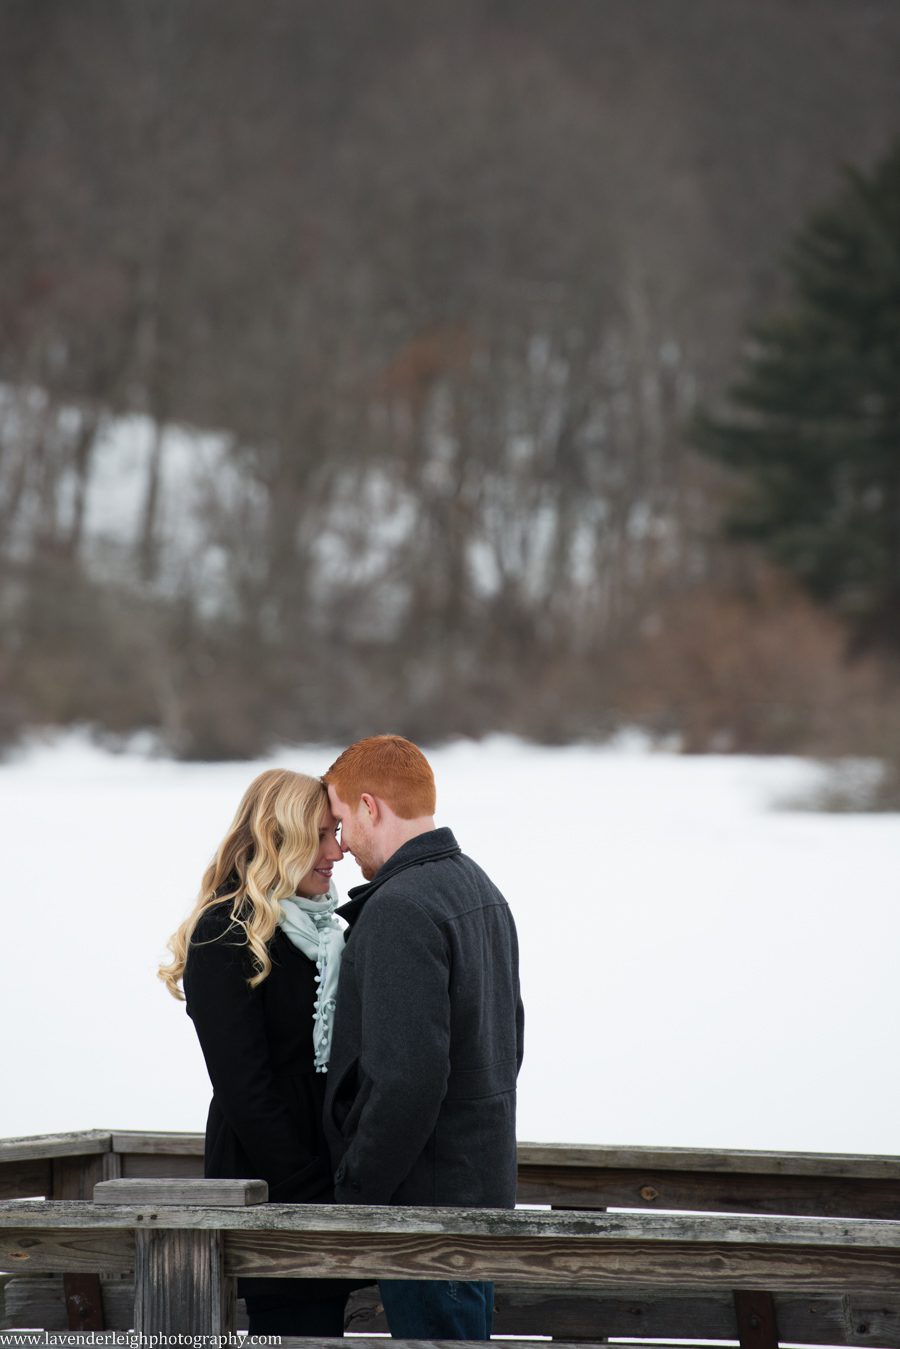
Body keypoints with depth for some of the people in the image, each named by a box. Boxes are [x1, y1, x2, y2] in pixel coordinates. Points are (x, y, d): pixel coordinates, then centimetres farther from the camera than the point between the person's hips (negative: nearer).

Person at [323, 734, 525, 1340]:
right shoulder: (482, 891, 14)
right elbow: (509, 1042, 21)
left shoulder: (401, 909, -19)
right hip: (484, 1178, 10)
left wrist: (355, 1196, -17)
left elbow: (407, 1077, -25)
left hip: (425, 1198, -10)